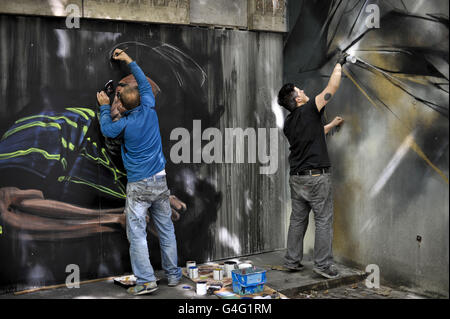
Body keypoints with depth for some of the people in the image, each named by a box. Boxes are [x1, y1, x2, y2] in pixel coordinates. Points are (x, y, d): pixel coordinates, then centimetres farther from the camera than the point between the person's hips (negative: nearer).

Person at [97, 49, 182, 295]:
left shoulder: (124, 124, -10)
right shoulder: (149, 110, 0)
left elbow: (106, 130, 12)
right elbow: (144, 83, 17)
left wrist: (105, 107, 24)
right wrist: (129, 60, 28)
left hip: (138, 185, -5)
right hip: (160, 181, 5)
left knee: (137, 233, 2)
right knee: (166, 229, 12)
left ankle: (146, 280, 2)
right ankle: (173, 274, 21)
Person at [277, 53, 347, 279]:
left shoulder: (288, 124, 11)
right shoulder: (308, 111, -10)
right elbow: (331, 88, -6)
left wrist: (332, 124, 35)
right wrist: (339, 64, 9)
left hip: (296, 177, 7)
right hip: (317, 176, -7)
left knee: (297, 220, 13)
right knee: (324, 221, 2)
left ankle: (292, 261, 19)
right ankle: (323, 264, 5)